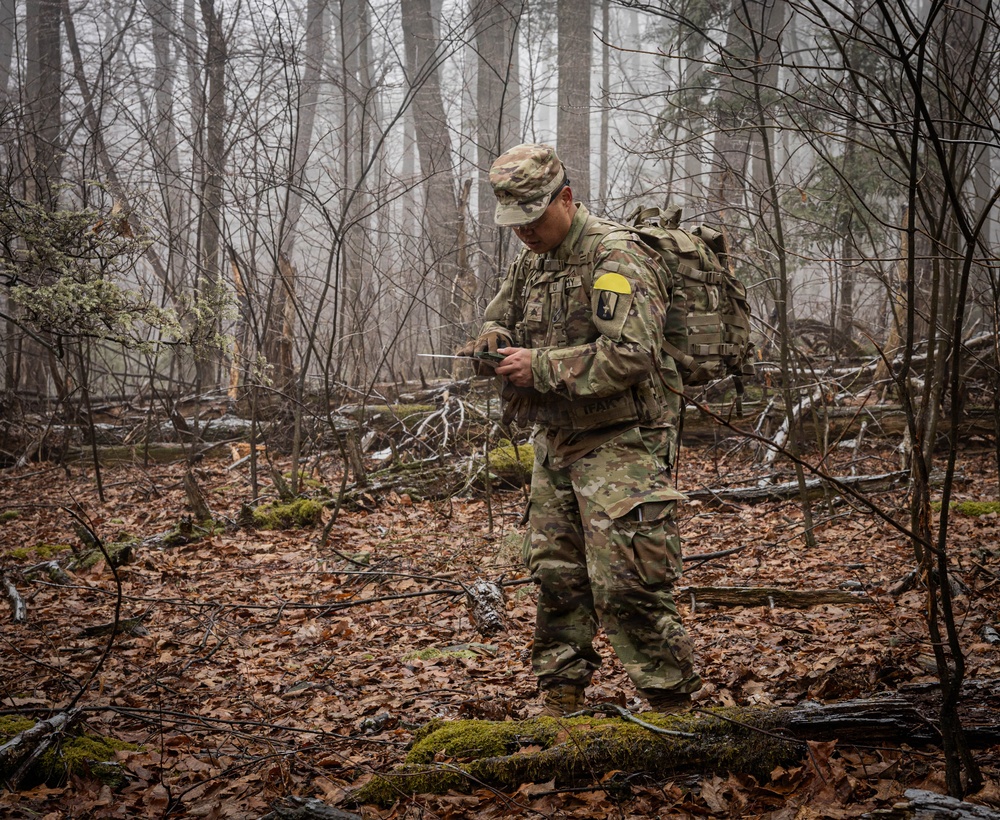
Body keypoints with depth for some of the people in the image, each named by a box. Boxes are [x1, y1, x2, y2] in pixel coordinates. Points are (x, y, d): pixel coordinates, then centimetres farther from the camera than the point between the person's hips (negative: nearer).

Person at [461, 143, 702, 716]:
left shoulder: (615, 256, -15)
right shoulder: (531, 261, 13)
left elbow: (630, 353, -25)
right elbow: (499, 320, 25)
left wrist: (540, 367, -21)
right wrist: (491, 345, -1)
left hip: (619, 444, -8)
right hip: (556, 444, 9)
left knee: (627, 586, -11)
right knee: (556, 577, 13)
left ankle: (673, 708, -1)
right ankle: (561, 703, 24)